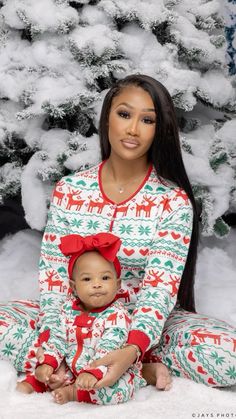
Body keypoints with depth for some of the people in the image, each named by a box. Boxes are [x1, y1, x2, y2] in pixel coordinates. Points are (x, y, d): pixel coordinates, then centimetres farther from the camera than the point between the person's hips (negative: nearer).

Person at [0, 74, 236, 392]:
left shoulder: (173, 201, -9)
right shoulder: (69, 190, -2)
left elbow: (160, 289, -19)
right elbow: (53, 273, -4)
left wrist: (131, 350, -38)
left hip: (145, 325, -3)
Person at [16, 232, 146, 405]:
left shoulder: (117, 315, -21)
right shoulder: (69, 308, -1)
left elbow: (108, 350, -30)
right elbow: (58, 338, 6)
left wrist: (93, 373, -43)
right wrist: (48, 363, -7)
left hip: (110, 373, -6)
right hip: (73, 368, 6)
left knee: (115, 391, -31)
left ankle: (73, 392, -17)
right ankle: (32, 382, 20)